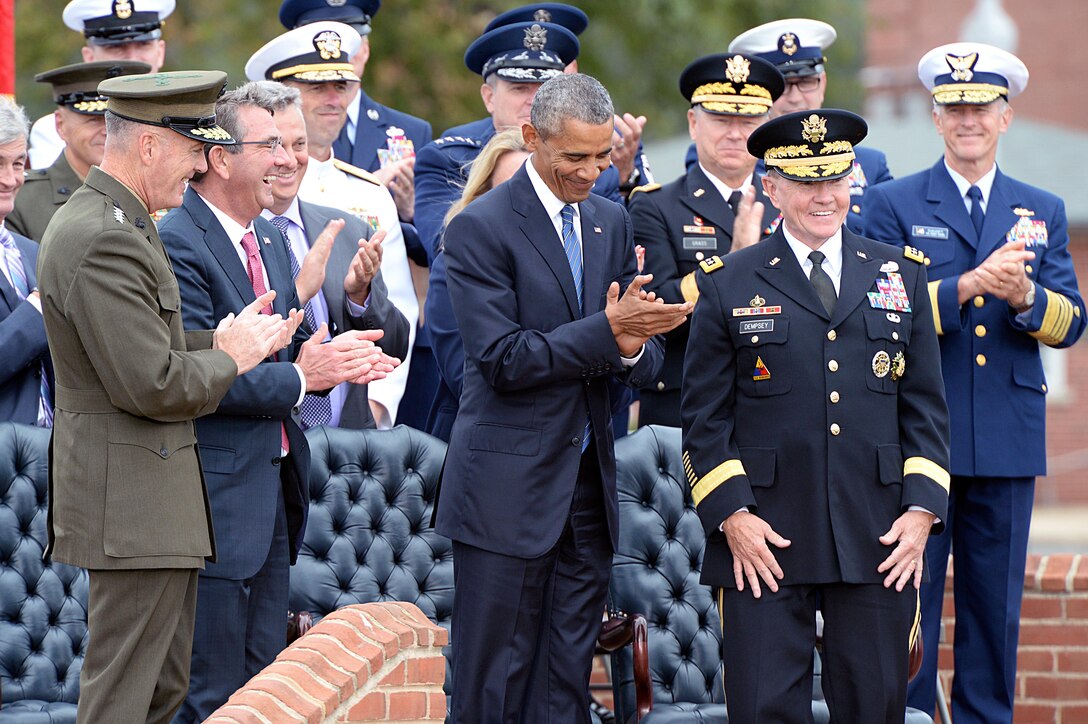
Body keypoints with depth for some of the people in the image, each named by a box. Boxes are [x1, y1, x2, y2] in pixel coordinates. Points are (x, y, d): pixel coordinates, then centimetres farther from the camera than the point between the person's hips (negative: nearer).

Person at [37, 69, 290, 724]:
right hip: (133, 496, -11)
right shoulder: (104, 240, -21)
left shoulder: (115, 222, 14)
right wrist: (229, 357, -8)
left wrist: (219, 342, 5)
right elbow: (152, 385, -24)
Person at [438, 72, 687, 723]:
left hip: (590, 485, 6)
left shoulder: (613, 222, 12)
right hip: (509, 490, -6)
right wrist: (606, 330, -21)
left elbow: (643, 362, 11)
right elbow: (503, 359, -16)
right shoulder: (481, 228, -8)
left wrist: (633, 346, -13)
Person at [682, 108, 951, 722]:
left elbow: (927, 409, 11)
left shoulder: (902, 276, 12)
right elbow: (705, 416, 5)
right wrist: (732, 515, -6)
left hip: (881, 545, 2)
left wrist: (922, 510, 0)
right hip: (764, 543, -2)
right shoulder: (728, 285, 5)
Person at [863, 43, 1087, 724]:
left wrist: (1024, 295, -17)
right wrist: (968, 286, -21)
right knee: (910, 598, -2)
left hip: (1008, 439, 3)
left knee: (996, 603, 7)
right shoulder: (894, 205, 3)